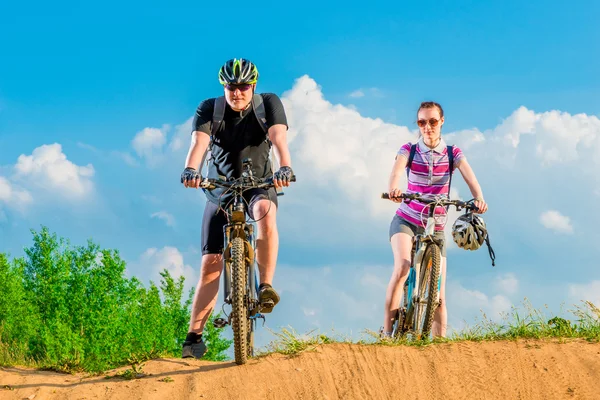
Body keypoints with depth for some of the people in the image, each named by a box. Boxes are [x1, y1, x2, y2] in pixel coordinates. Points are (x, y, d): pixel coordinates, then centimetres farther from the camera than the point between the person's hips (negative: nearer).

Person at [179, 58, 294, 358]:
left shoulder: (269, 103, -11)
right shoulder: (210, 109, -11)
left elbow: (279, 138, -27)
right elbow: (199, 141, -27)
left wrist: (285, 167, -47)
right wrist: (191, 169, -48)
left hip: (259, 184, -1)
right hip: (220, 189, 1)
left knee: (266, 212, -38)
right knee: (211, 263, -7)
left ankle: (266, 286, -31)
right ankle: (195, 336, -5)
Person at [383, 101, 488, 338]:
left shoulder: (453, 154, 1)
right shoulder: (409, 151, -2)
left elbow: (469, 177, -17)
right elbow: (397, 170, -24)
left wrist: (479, 199, -39)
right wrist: (393, 189, -47)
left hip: (435, 228, 2)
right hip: (406, 221, -2)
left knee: (438, 297, -3)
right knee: (402, 267, -30)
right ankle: (387, 332, -28)